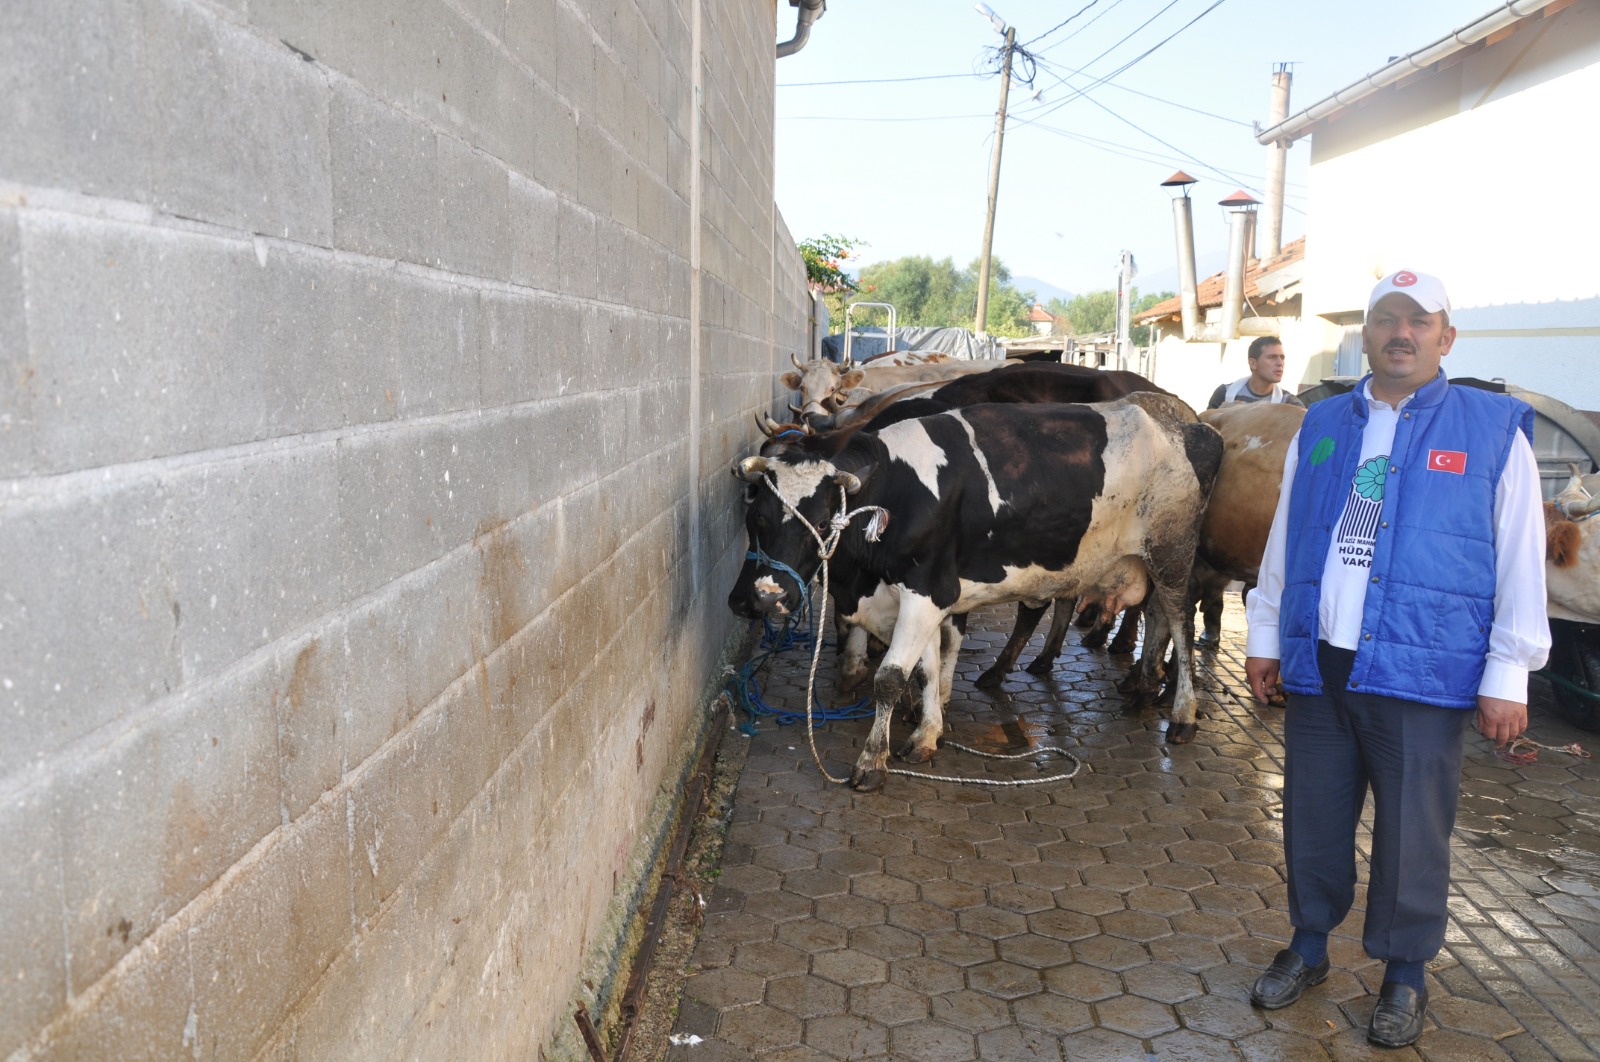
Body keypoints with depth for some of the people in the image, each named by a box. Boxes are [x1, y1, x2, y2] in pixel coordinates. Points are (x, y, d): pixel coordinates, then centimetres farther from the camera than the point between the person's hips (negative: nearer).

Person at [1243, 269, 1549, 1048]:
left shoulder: (1493, 430, 0)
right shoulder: (1320, 427, 11)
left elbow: (1521, 564, -2)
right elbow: (1283, 542, 16)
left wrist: (1509, 676, -6)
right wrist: (1263, 635, 15)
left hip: (1422, 677, -3)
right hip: (1316, 666, 3)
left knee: (1412, 834, 6)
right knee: (1313, 819, 12)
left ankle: (1404, 976, 26)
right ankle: (1308, 948, 32)